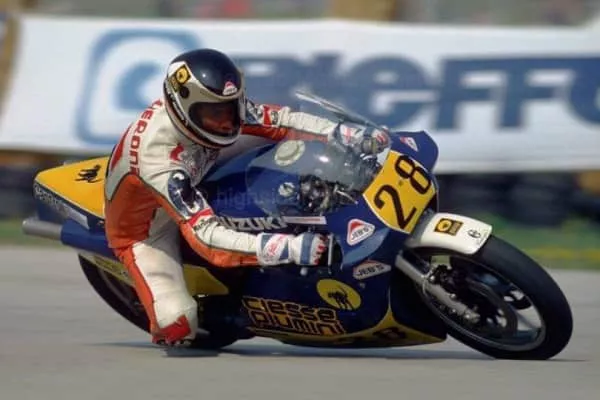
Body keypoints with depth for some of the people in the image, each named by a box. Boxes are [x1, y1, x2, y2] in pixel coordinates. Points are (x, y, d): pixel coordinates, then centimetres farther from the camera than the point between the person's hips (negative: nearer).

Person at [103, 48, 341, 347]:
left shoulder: (213, 105, -24)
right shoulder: (159, 159, -44)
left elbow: (280, 119, -15)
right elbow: (206, 236, -50)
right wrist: (290, 249, -60)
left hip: (193, 189, 7)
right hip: (145, 230, -7)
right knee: (178, 327, -27)